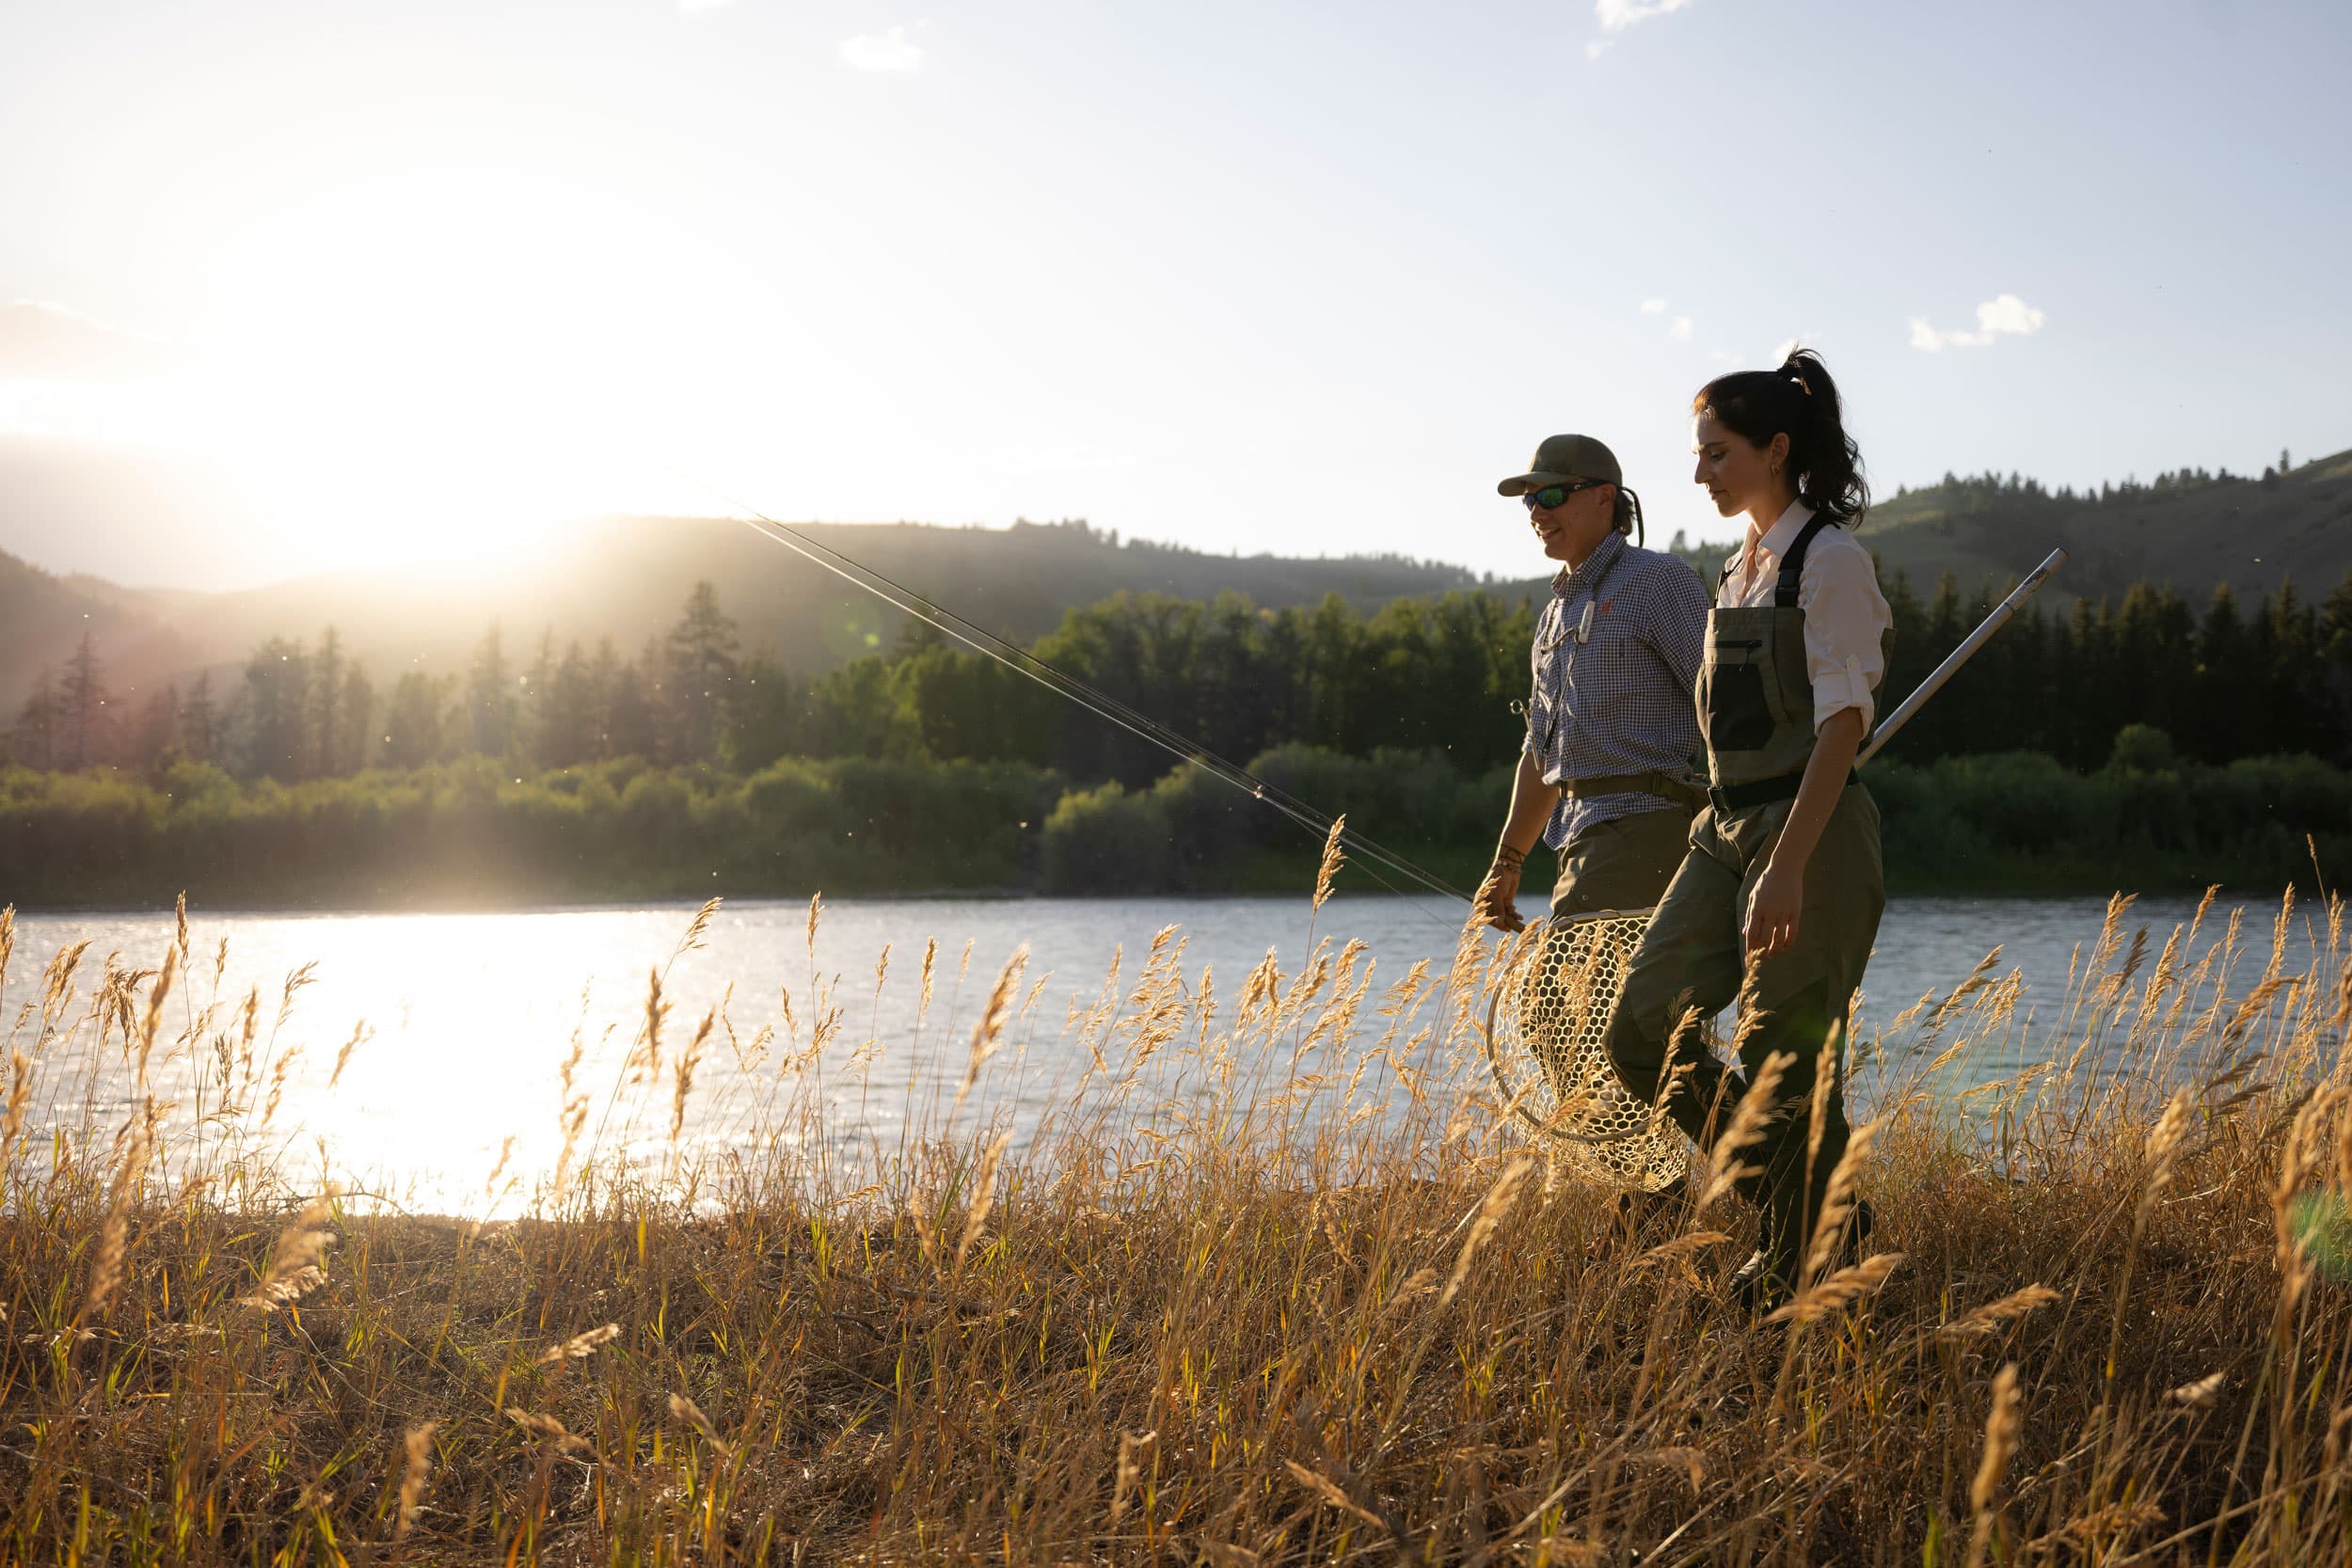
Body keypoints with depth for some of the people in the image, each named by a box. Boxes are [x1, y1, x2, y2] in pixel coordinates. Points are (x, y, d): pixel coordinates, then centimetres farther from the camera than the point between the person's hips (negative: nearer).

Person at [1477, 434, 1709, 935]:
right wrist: (1506, 862, 23)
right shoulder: (1557, 611, 22)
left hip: (1643, 823, -8)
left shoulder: (1658, 579, -4)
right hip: (1581, 835, 8)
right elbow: (1542, 747, 26)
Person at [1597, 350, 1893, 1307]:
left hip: (1811, 831, -8)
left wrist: (1788, 863, -24)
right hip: (1727, 828, 8)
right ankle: (1820, 1211, 15)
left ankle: (1799, 1259, 17)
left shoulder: (1831, 561, -10)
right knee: (1643, 1033, 1)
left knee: (1783, 1062, -3)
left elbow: (1843, 719, -17)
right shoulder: (1745, 564, 15)